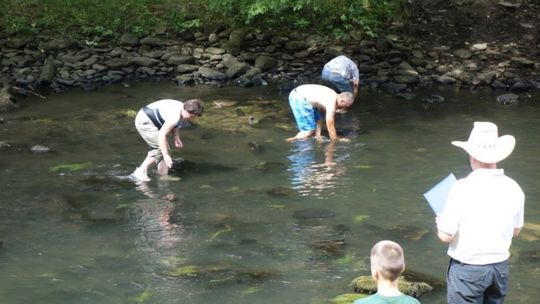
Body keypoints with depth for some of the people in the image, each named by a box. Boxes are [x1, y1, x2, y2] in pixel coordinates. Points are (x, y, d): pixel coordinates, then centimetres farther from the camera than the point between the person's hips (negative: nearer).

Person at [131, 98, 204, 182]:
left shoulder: (184, 112, -1)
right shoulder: (175, 116, -31)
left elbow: (175, 125, 19)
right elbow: (161, 135, -31)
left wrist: (176, 137, 2)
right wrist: (166, 155, -31)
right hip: (144, 121, -10)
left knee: (164, 147, 5)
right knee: (161, 147, -15)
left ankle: (163, 175, 7)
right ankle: (141, 171, -11)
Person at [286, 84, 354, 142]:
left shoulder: (334, 96, 11)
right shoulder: (331, 105, -19)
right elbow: (330, 128, -13)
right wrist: (336, 141, -1)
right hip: (298, 100, -11)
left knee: (318, 122, 18)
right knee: (309, 130, -8)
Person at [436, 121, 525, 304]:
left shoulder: (463, 189, -20)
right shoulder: (513, 188, -5)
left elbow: (446, 236, -18)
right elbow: (516, 231, 9)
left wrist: (440, 222, 2)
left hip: (467, 269, -5)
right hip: (500, 266, 5)